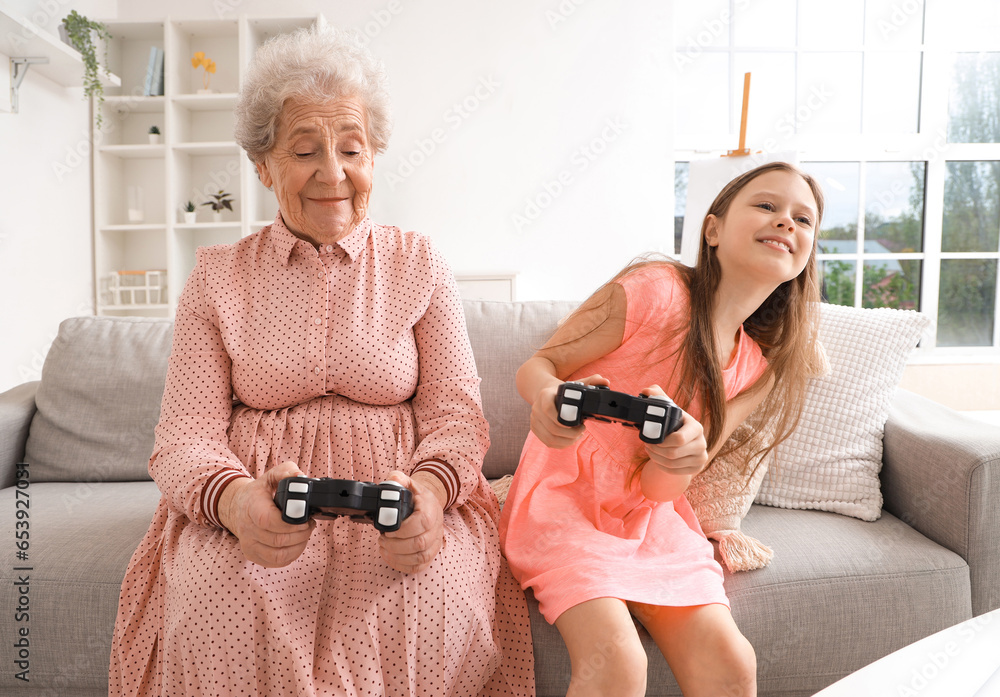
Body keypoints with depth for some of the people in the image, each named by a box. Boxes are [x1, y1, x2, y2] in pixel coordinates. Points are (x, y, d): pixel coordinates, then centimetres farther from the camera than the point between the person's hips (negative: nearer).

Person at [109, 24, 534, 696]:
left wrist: (426, 492, -23)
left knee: (434, 598, -30)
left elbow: (456, 412, 1)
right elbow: (185, 435, 0)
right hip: (251, 502, 0)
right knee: (221, 608, -30)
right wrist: (237, 502, -25)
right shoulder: (217, 277, 7)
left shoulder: (420, 265, 7)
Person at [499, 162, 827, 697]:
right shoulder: (656, 289, -14)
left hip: (648, 516, 5)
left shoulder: (758, 366, 4)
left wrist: (685, 458, -28)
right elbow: (536, 366, -7)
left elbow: (656, 486, -3)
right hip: (564, 493, -5)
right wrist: (548, 396, -32)